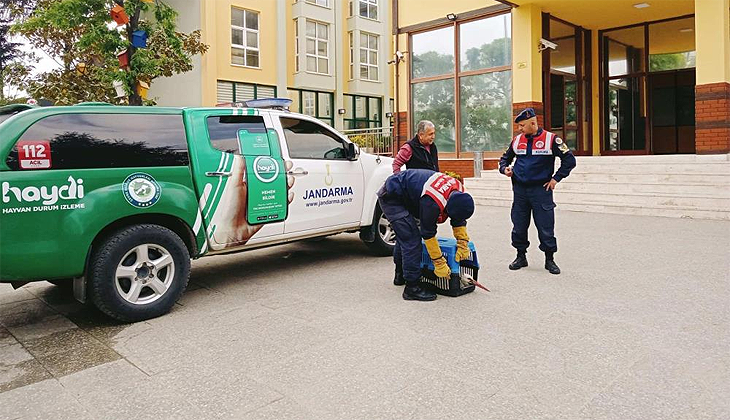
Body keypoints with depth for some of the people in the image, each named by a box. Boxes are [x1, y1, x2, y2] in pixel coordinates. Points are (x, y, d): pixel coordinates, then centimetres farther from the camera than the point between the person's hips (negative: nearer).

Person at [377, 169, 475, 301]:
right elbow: (428, 234, -25)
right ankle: (412, 288, -11)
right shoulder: (432, 203, -35)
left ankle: (400, 275, 41)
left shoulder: (458, 192, -12)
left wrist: (463, 244, -5)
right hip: (391, 197, -10)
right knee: (411, 239, -16)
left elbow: (459, 220, 3)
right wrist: (440, 264, -19)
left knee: (403, 235, 23)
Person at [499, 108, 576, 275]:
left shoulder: (551, 139, -4)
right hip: (519, 190, 4)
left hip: (541, 190, -4)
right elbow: (505, 157, 24)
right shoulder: (517, 140, 9)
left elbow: (569, 160, -2)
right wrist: (504, 168, 3)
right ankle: (521, 256, 24)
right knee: (519, 226, 9)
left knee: (546, 228, 0)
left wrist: (556, 178, -5)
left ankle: (549, 260, 14)